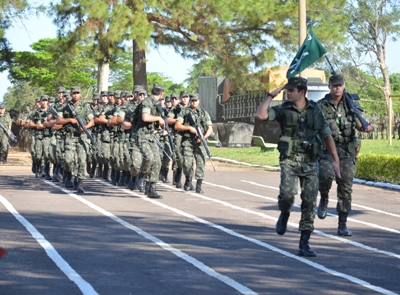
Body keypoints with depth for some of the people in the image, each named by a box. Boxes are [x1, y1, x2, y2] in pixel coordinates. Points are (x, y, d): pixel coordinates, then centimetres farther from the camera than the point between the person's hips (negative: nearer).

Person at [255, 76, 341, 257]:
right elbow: (260, 115, -13)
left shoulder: (315, 110, 7)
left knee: (310, 203, -2)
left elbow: (327, 136, 11)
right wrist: (271, 95, -7)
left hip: (310, 163, 2)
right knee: (287, 194, -24)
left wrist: (336, 160, 8)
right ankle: (284, 215, 13)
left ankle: (304, 245, 6)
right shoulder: (283, 110, 2)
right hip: (290, 161, -2)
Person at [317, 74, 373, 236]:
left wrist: (367, 127, -6)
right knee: (326, 174, -30)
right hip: (327, 150, -3)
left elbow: (359, 125, 14)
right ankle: (324, 199, 3)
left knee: (346, 188, 1)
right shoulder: (321, 106, 0)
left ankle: (342, 225, 9)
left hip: (347, 152, 3)